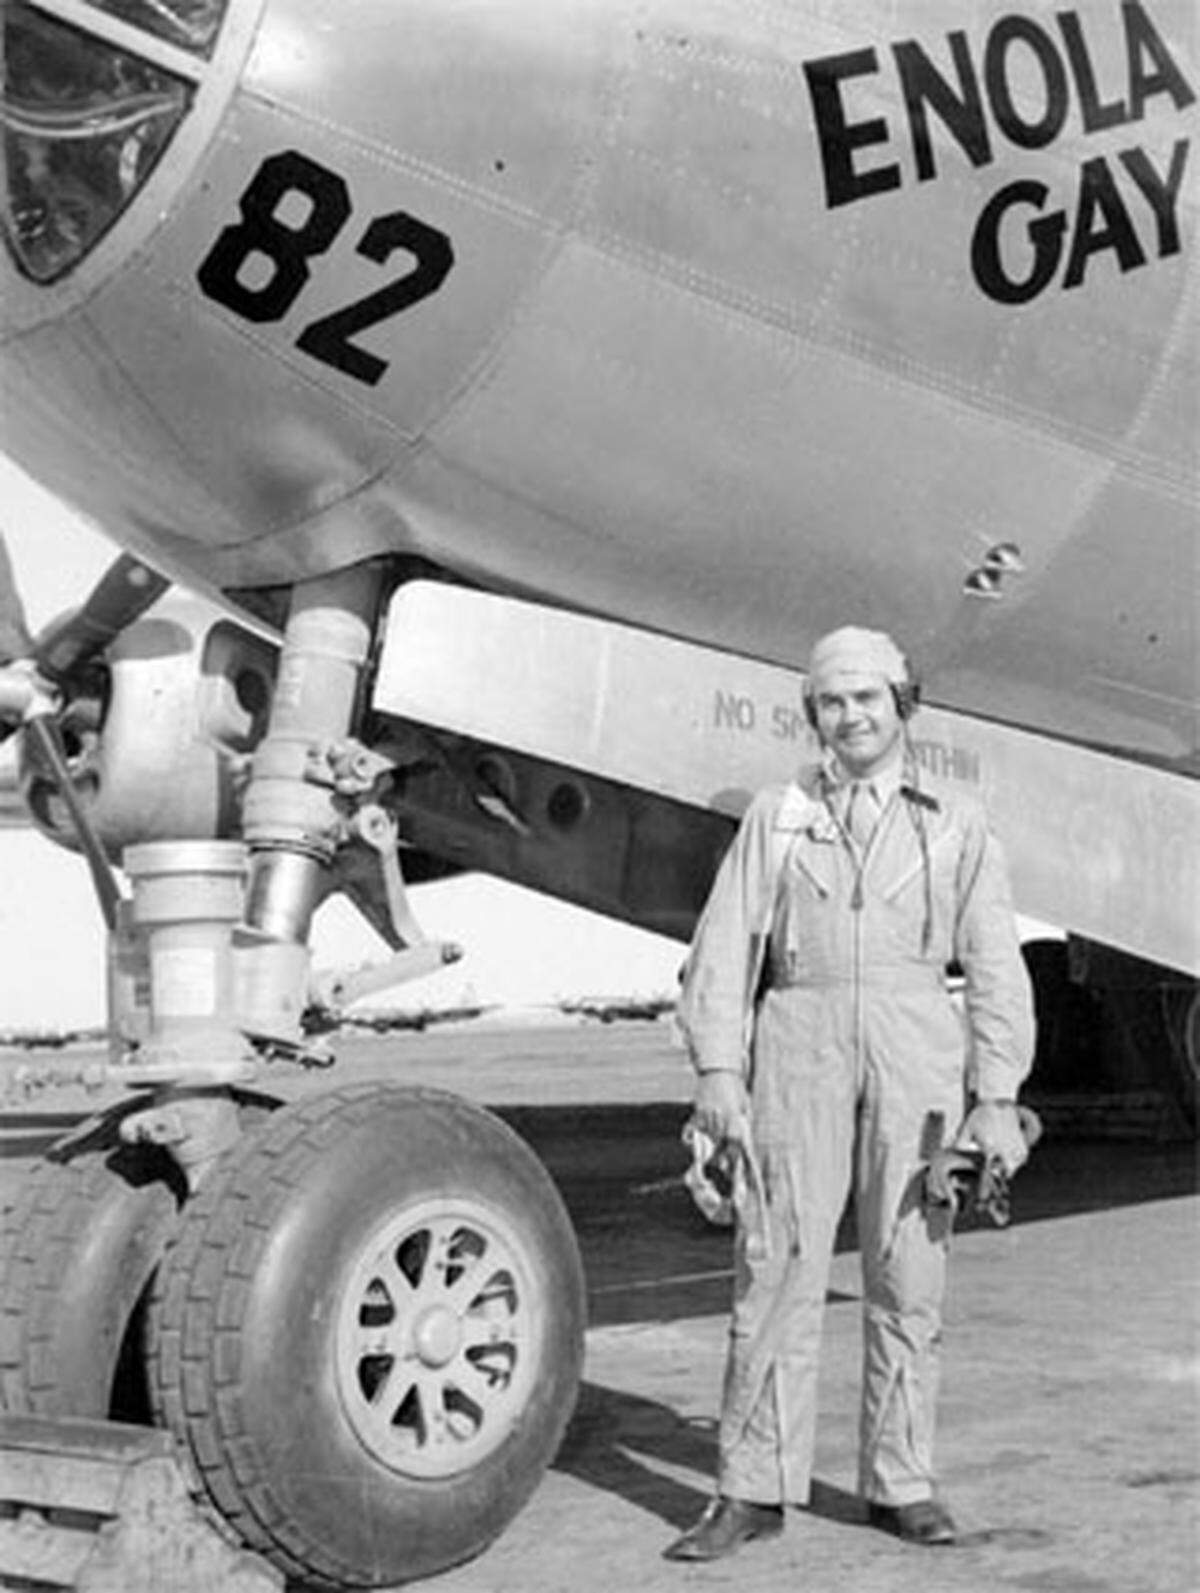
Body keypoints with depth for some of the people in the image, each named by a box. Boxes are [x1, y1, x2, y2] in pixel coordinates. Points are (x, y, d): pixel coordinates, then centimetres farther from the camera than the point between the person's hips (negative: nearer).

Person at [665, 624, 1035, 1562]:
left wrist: (997, 1097, -3)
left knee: (909, 1272, 4)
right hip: (801, 1046, 0)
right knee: (777, 1264, -2)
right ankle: (756, 1490, 6)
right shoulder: (776, 817, 11)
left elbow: (996, 967, 5)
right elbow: (724, 948, 4)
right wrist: (718, 1071, -6)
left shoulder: (954, 824, 10)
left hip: (916, 1058, 0)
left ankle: (901, 1483, 17)